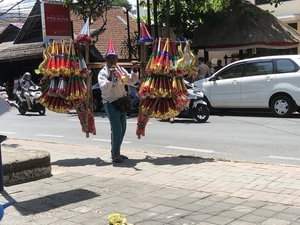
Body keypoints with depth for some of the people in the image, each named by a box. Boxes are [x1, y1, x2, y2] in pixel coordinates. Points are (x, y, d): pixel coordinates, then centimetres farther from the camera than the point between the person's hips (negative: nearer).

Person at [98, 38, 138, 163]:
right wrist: (110, 76, -31)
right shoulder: (102, 73, -10)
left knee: (122, 129, 12)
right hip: (110, 103, -7)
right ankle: (115, 155, -4)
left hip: (121, 102, 7)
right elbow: (104, 89, -23)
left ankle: (117, 152, 24)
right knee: (117, 129, -14)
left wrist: (134, 71, -8)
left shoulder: (121, 70, 8)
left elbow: (132, 81, 8)